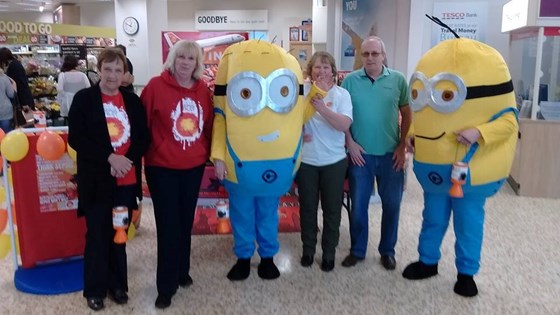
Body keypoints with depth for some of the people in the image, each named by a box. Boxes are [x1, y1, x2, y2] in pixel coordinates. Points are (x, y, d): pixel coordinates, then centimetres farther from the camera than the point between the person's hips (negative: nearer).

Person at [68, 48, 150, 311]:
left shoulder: (132, 100, 7)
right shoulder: (83, 98, -2)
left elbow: (144, 138, 5)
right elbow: (76, 138, -9)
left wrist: (128, 160, -12)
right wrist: (109, 157, -18)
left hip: (126, 180, 3)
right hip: (97, 180, -2)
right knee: (97, 235, 6)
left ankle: (117, 284, 28)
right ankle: (95, 289, 23)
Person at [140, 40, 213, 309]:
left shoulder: (203, 90, 4)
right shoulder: (156, 86, -10)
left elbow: (209, 124, 11)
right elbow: (142, 123, -9)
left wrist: (210, 153, 12)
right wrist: (149, 150, -7)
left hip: (194, 167, 4)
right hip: (162, 168, -4)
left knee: (185, 223, 17)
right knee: (168, 226, 2)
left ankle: (182, 272, 37)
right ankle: (166, 286, 17)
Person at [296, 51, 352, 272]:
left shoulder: (342, 94, -3)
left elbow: (345, 125, -17)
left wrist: (322, 108, -28)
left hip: (334, 161, 0)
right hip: (306, 160, 1)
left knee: (332, 209, 9)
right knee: (308, 207, 12)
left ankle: (329, 252, 26)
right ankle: (308, 249, 30)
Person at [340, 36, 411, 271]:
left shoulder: (398, 80, 0)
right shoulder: (350, 80, -2)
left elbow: (406, 115, 4)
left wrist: (402, 147, -2)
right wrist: (350, 143, -7)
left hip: (390, 154, 1)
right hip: (360, 154, 0)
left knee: (391, 204, 10)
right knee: (358, 205, 9)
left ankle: (388, 251, 28)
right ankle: (357, 250, 26)